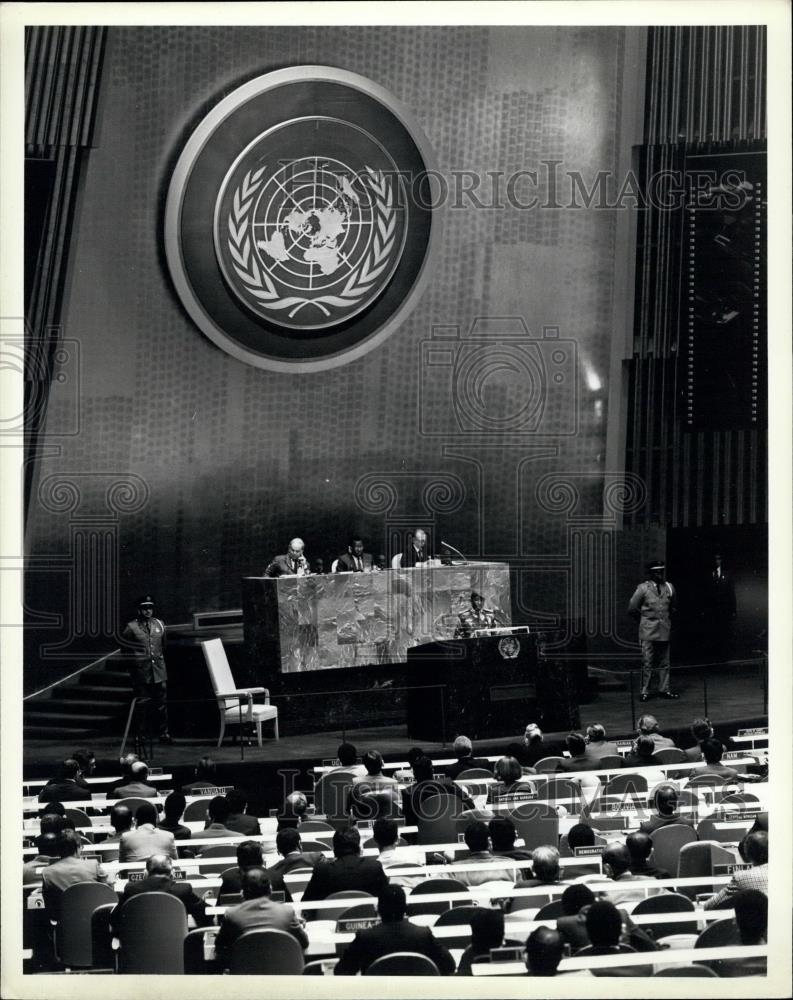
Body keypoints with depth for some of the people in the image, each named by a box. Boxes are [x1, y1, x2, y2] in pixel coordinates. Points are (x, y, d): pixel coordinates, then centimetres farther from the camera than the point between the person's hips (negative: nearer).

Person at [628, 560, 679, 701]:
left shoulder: (669, 587, 8)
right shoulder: (643, 588, -2)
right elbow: (632, 609, 3)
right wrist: (644, 619, 7)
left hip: (665, 631, 3)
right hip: (648, 631, -3)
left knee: (664, 663, 5)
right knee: (647, 663, -2)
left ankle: (664, 689, 12)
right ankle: (645, 691, 2)